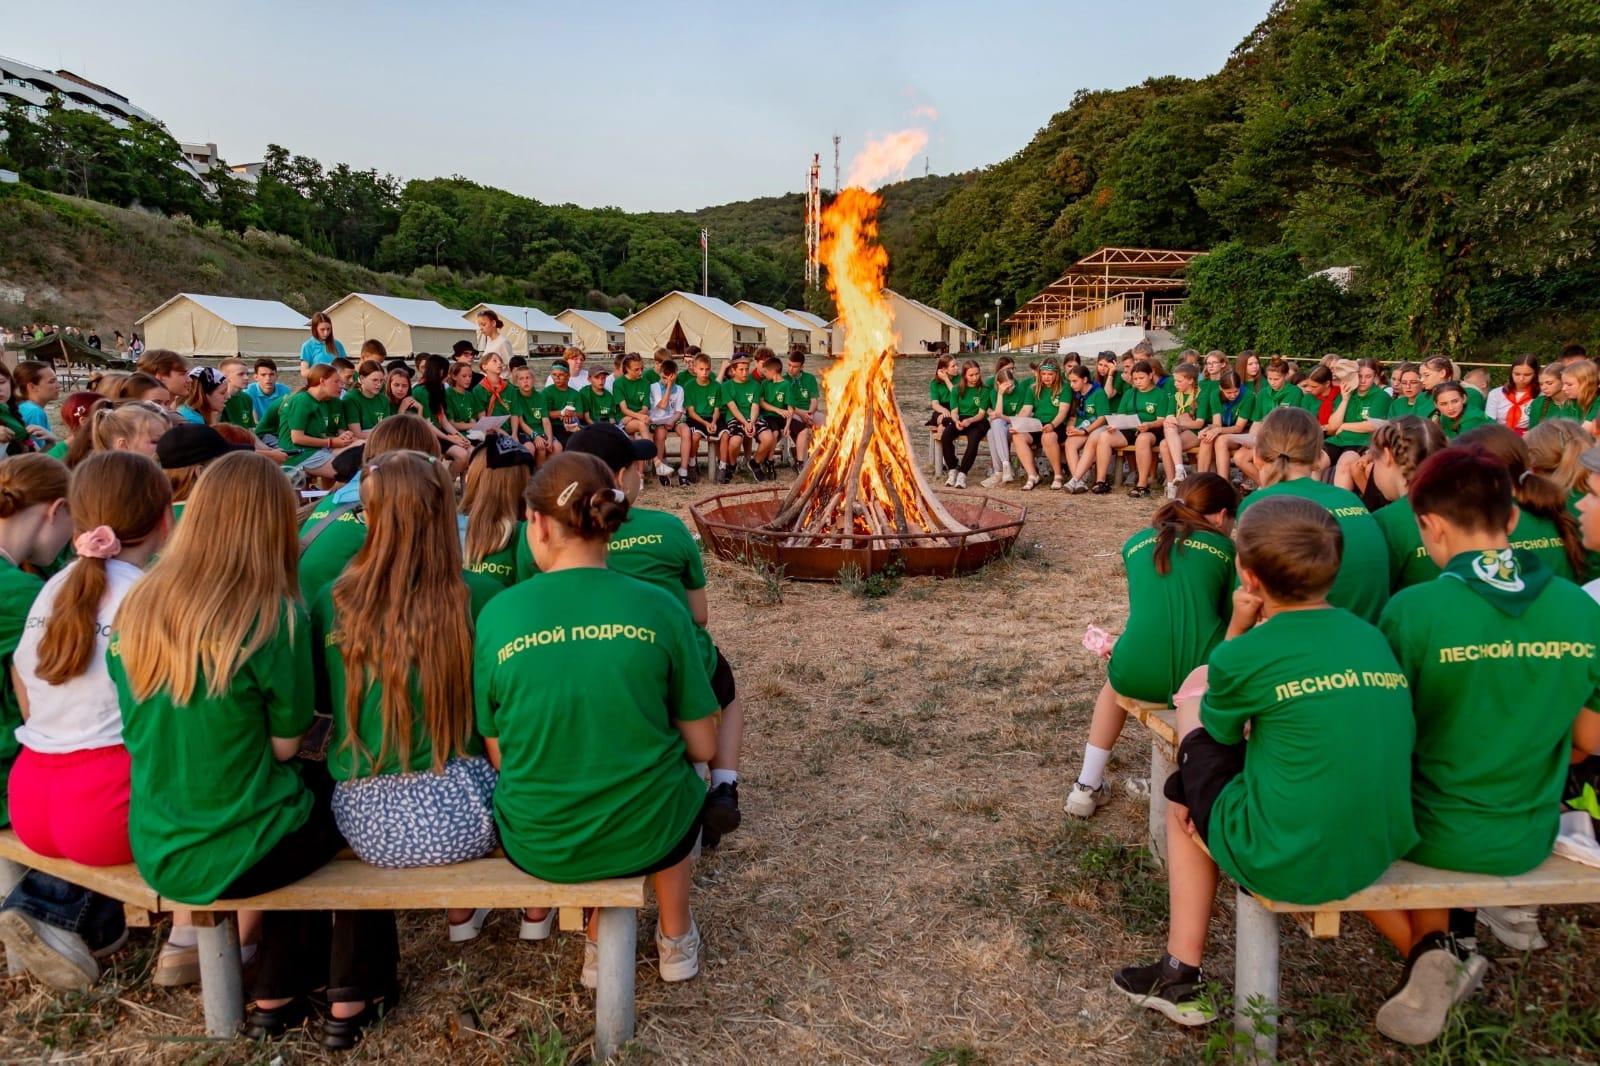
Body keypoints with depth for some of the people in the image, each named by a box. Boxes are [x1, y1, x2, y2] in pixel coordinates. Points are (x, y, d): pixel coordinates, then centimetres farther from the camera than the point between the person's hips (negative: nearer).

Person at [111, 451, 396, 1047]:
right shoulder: (273, 616, -21)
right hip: (235, 855, -5)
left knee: (307, 786, 28)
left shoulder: (134, 608, -4)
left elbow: (172, 733, 7)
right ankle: (352, 998, 30)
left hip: (154, 854, 6)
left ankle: (275, 995, 32)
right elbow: (286, 746, -13)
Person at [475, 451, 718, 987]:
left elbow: (499, 756, -4)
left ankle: (600, 944, 37)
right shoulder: (659, 609, -14)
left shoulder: (497, 614, -13)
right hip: (647, 833, -1)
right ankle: (676, 938, 44)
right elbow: (703, 747, -7)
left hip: (538, 843, 1)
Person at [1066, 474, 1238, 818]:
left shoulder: (1136, 543, 19)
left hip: (1137, 677, 2)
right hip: (1202, 677, -2)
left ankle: (1087, 787, 33)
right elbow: (1231, 621, 14)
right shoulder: (1224, 548, 11)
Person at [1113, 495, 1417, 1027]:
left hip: (1285, 864, -6)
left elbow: (1218, 733, 6)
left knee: (1184, 801, 22)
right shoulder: (1373, 638, 3)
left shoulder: (1245, 655, -15)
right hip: (1382, 853, 6)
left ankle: (1182, 973, 22)